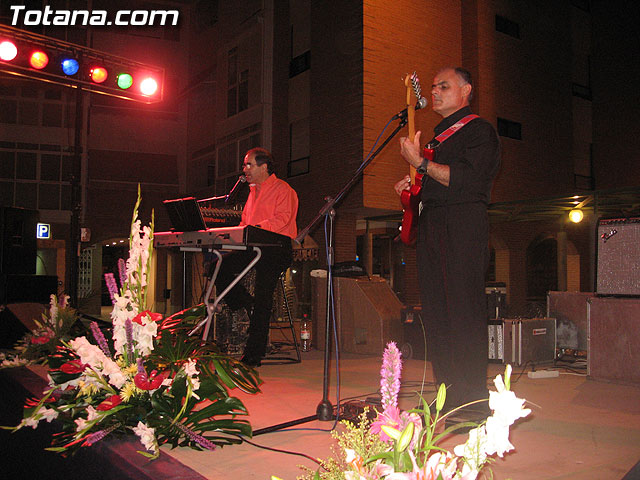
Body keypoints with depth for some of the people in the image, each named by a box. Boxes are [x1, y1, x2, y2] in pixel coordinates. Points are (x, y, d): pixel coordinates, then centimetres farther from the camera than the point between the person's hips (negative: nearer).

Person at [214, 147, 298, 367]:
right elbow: (245, 221, 25)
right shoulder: (254, 191, 23)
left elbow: (282, 218, -18)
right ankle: (248, 307, 2)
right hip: (254, 248, 8)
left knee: (262, 298, -10)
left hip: (277, 248, -8)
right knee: (219, 268, -11)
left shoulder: (282, 189, -4)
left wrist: (256, 229, -29)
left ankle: (253, 355, -5)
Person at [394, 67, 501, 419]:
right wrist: (413, 185, 14)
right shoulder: (439, 134, 26)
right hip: (430, 225, 9)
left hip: (463, 225, -9)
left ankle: (474, 404, -3)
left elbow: (469, 180, -16)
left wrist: (420, 163, -14)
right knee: (436, 315, 7)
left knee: (464, 316, -10)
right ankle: (449, 396, 16)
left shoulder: (479, 129, -1)